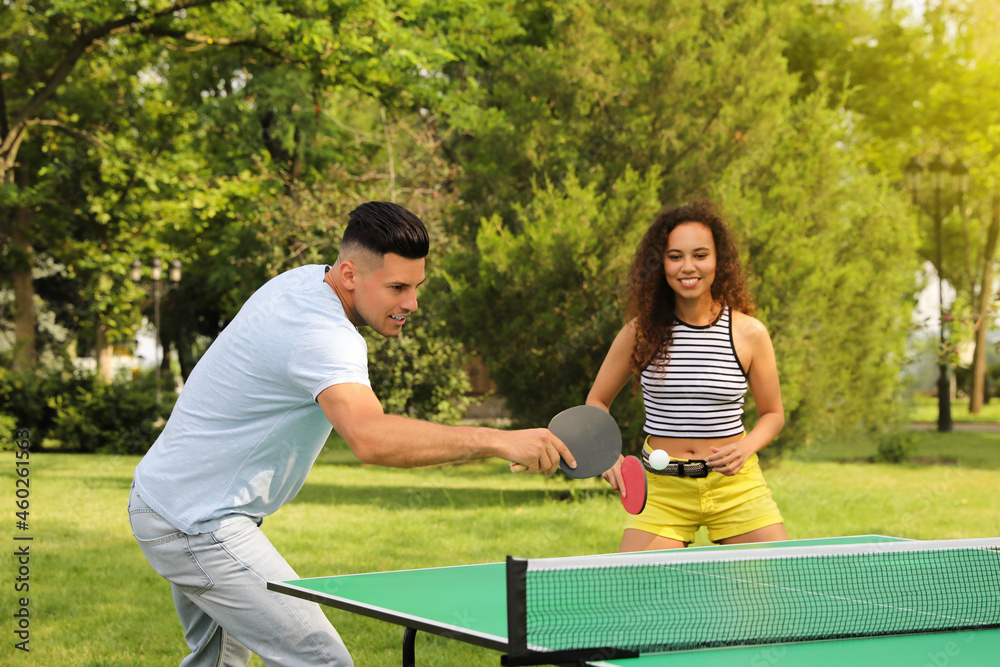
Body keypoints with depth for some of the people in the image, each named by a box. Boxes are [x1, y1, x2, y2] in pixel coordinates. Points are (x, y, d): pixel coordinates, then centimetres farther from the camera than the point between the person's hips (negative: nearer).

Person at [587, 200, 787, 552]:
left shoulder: (749, 333, -3)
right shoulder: (640, 333, -2)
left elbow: (772, 413, 10)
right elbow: (597, 401, 11)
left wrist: (746, 447, -11)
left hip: (735, 486, 0)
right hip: (662, 489, 0)